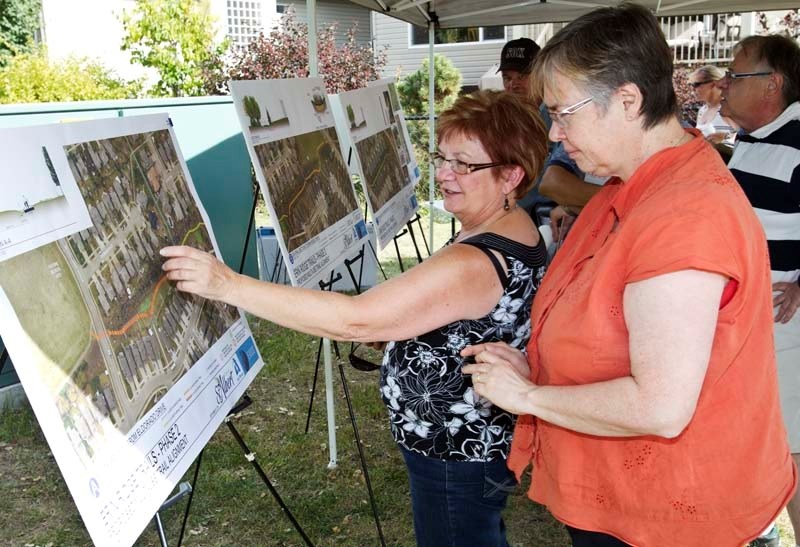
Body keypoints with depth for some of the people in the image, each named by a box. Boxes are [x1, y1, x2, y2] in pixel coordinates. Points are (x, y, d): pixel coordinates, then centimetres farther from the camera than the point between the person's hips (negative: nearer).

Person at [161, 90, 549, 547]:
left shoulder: (474, 264, -33)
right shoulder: (517, 229, -1)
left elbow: (355, 319, -40)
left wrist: (228, 285, -40)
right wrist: (396, 333, 5)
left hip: (457, 459, -9)